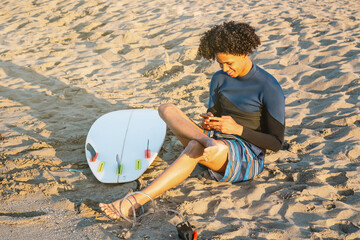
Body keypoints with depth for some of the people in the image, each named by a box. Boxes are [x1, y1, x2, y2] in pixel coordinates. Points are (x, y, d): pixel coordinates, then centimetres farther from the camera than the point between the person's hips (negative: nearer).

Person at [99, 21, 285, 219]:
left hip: (248, 159, -6)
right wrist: (208, 124, -6)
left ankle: (135, 202, -45)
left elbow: (276, 142, -8)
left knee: (195, 147, -39)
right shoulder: (220, 79, 9)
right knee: (167, 109, -14)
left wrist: (238, 129, -18)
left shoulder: (269, 88, -10)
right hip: (220, 146, 7)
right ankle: (209, 143, -41)